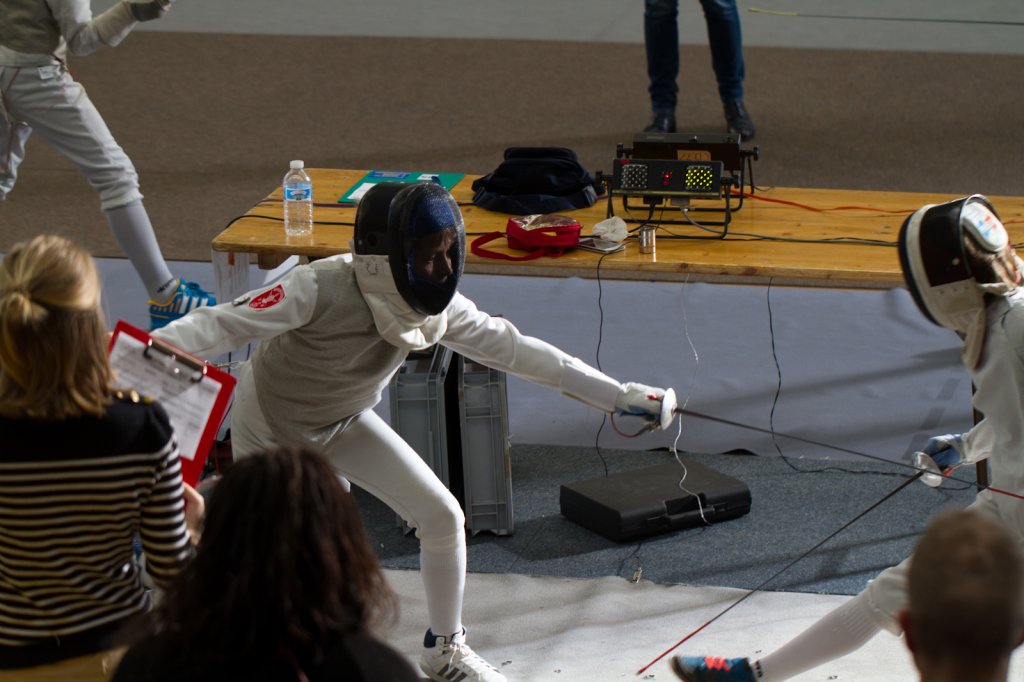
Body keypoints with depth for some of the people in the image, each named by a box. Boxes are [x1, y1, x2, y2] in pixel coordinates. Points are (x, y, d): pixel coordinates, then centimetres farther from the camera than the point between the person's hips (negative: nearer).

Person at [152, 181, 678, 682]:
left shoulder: (434, 302, -21)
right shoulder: (323, 289, -38)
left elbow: (513, 349, -13)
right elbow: (223, 325, -41)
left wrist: (617, 395, -13)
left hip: (342, 423, 5)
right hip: (268, 425, -5)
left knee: (443, 517, -4)